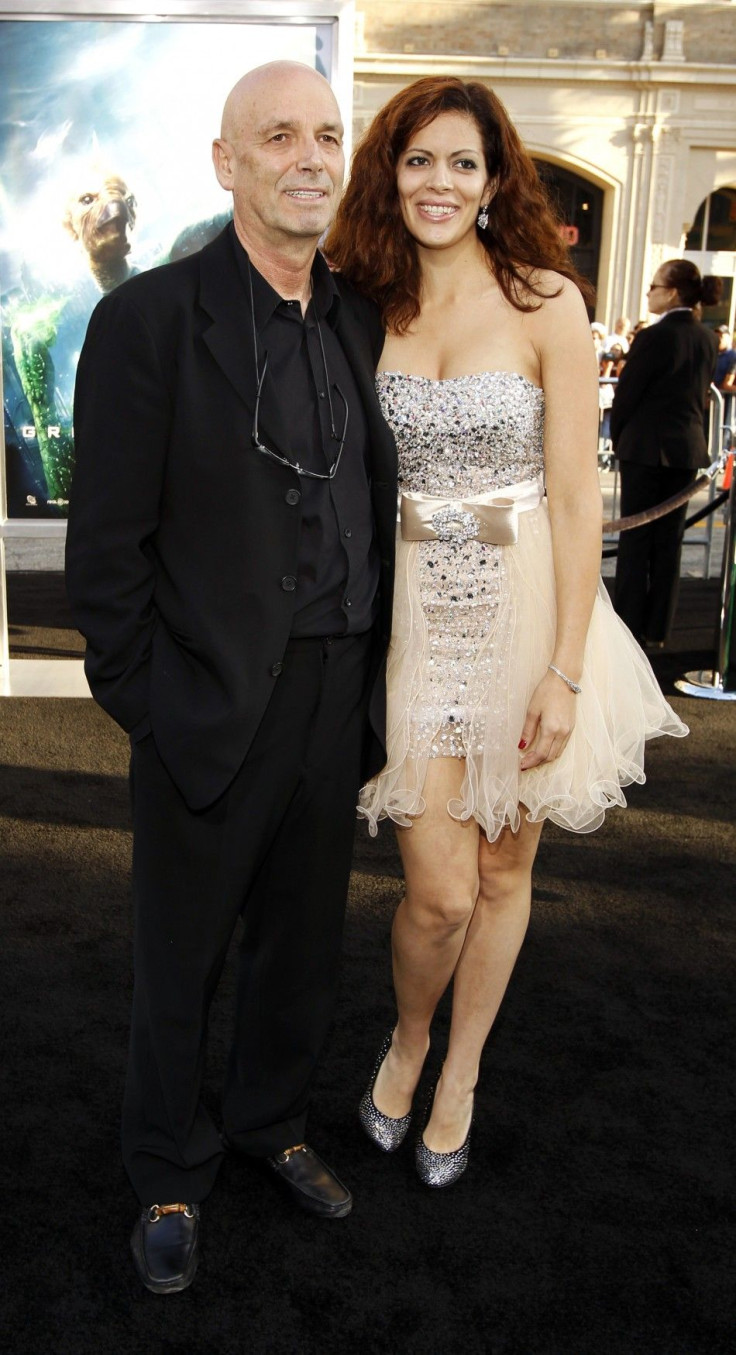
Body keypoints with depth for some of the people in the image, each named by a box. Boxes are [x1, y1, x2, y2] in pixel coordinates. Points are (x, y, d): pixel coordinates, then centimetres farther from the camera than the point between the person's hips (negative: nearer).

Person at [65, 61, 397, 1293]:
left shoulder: (359, 321, 6)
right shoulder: (148, 319, -11)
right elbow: (108, 546, -11)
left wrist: (371, 680, 9)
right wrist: (143, 705, -10)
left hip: (336, 703, 5)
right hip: (211, 712, -5)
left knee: (303, 940, 20)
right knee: (180, 959, 13)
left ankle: (271, 1122, 46)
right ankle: (170, 1172, 37)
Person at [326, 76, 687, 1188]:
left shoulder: (545, 303, -5)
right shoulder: (370, 306, 4)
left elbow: (575, 499, -9)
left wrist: (564, 671, -13)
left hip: (523, 609, -1)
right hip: (412, 615, 1)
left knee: (505, 869, 10)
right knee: (440, 887, -4)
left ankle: (459, 1079, 34)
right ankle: (406, 1043, 28)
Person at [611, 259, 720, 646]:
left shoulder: (654, 336, -15)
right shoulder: (707, 338, 6)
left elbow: (626, 393, -11)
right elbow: (703, 393, 12)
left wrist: (618, 439, 4)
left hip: (647, 447, -6)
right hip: (689, 447, 6)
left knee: (635, 538, 2)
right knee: (670, 538, 11)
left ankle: (630, 624, 6)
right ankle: (658, 627, 17)